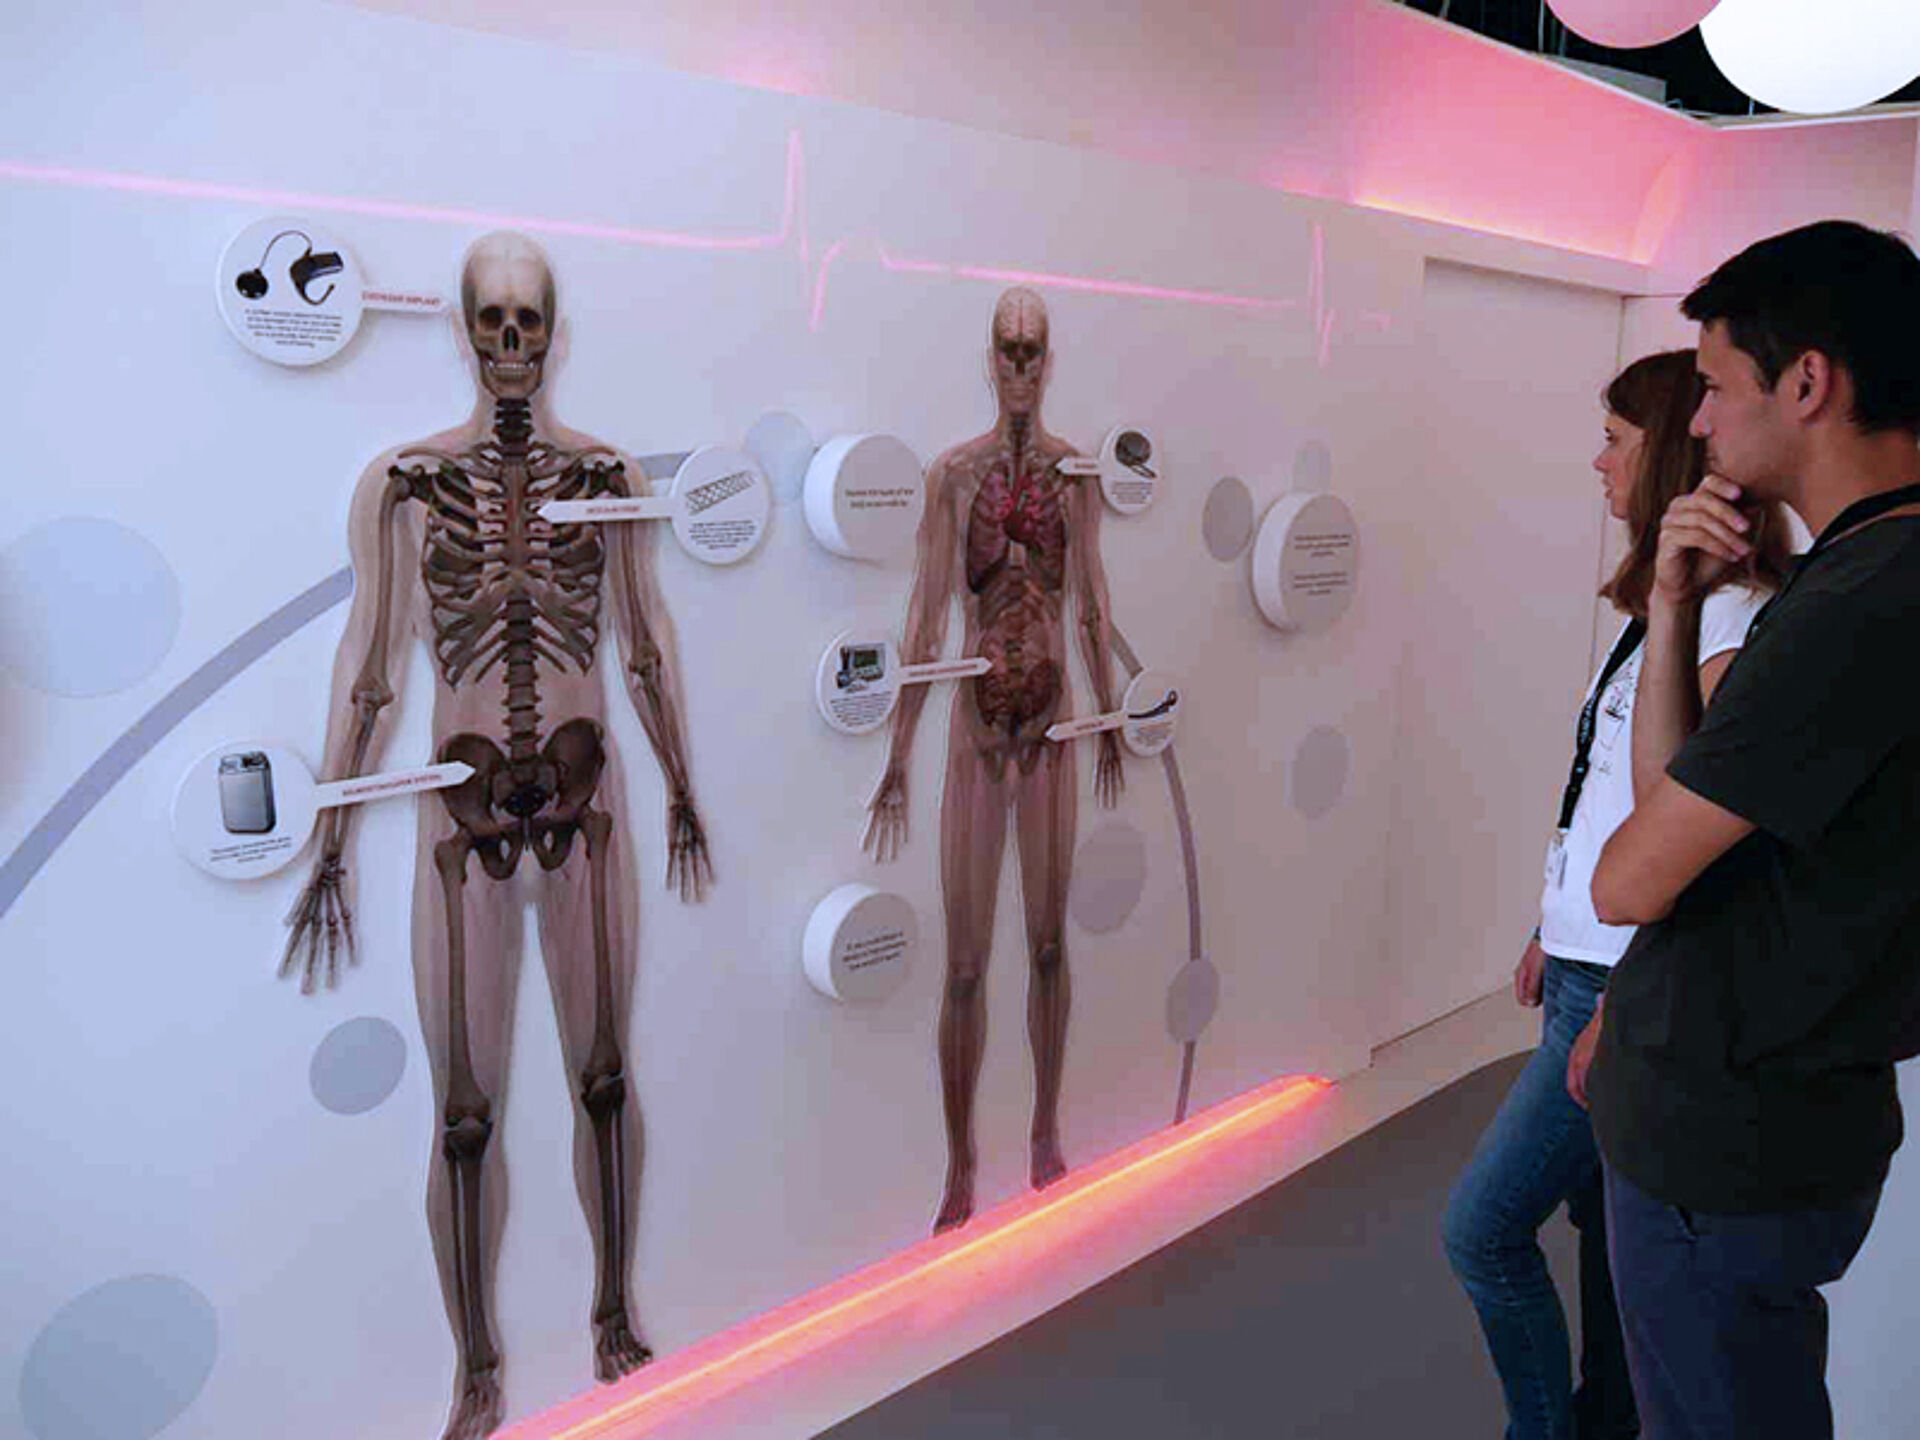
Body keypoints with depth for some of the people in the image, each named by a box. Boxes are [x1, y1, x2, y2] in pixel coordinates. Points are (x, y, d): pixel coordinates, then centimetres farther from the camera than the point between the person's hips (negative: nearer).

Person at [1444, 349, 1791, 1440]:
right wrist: (1555, 931, 19)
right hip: (1589, 968, 9)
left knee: (1485, 1227, -3)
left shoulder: (1728, 620, -18)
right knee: (1604, 1223, 19)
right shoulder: (1666, 604, 12)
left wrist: (1627, 1005, -20)